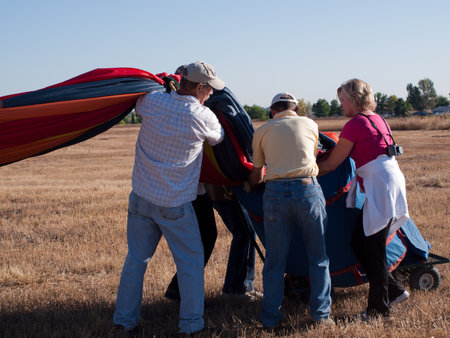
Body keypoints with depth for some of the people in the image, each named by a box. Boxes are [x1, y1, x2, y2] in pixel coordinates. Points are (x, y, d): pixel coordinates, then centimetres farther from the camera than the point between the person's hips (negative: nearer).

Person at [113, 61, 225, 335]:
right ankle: (191, 324, 14)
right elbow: (218, 137, 9)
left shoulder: (153, 101, -6)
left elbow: (138, 104, 18)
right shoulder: (203, 117, -14)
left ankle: (125, 320, 24)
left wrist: (166, 87, 24)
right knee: (190, 261, 11)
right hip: (175, 205, -4)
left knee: (136, 259, 16)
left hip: (141, 199, 4)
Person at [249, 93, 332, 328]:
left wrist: (250, 187, 41)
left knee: (274, 260, 9)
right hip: (307, 188, 0)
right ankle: (320, 313, 13)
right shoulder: (310, 125, 14)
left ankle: (270, 319, 14)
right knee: (318, 257, 11)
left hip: (276, 192, 1)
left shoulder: (262, 132, 14)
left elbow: (256, 175, 19)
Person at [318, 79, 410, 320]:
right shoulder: (378, 119, 18)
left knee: (373, 248, -3)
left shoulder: (355, 124, -8)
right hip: (392, 179, 9)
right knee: (359, 243, 11)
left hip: (381, 185, -9)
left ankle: (379, 308, 3)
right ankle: (393, 291, 16)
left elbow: (331, 164, -5)